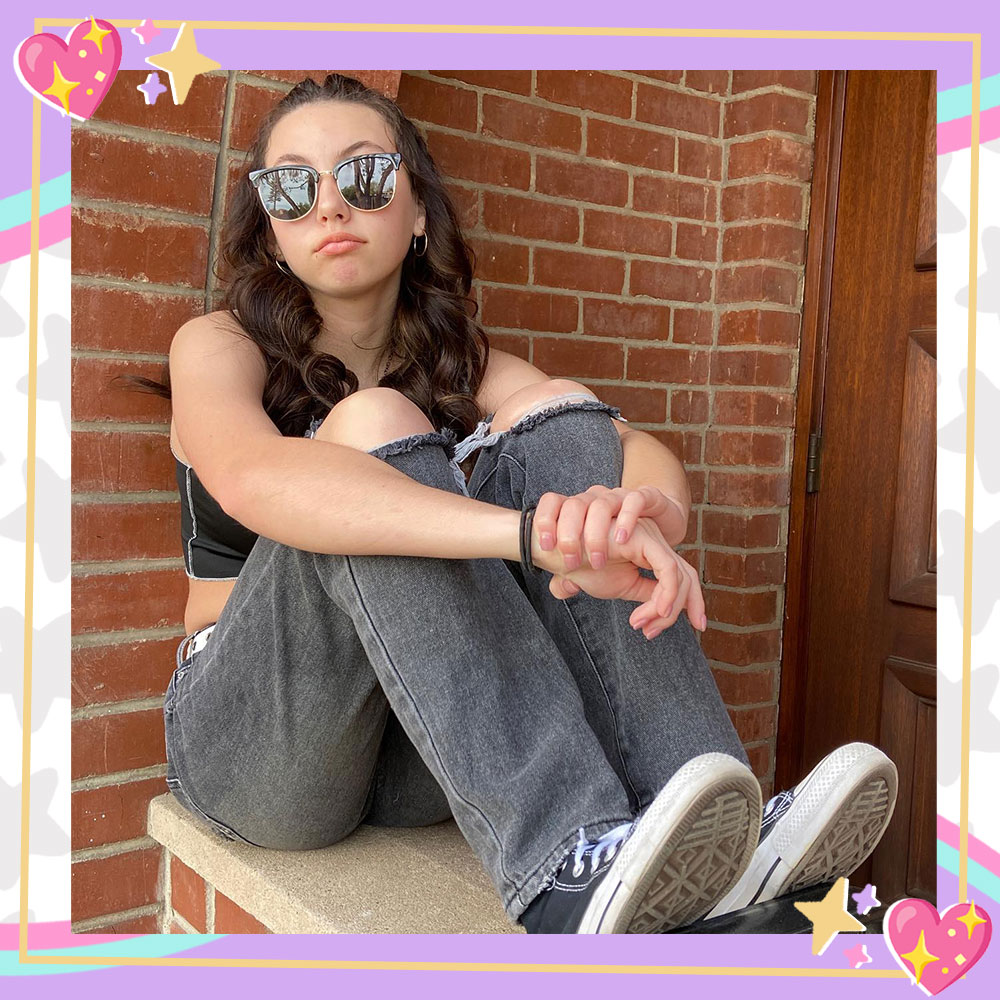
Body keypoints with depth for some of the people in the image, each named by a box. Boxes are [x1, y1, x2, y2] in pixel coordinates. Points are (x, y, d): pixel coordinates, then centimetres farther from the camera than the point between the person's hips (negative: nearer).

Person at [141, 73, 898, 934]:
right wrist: (531, 531, -43)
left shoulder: (462, 364, 7)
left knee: (554, 414, -17)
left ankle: (714, 857, -30)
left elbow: (648, 457, -11)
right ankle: (566, 868, -41)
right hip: (252, 740, -2)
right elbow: (254, 476, -29)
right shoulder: (218, 348, -3)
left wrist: (646, 512, -37)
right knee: (371, 427, -26)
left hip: (424, 763, 3)